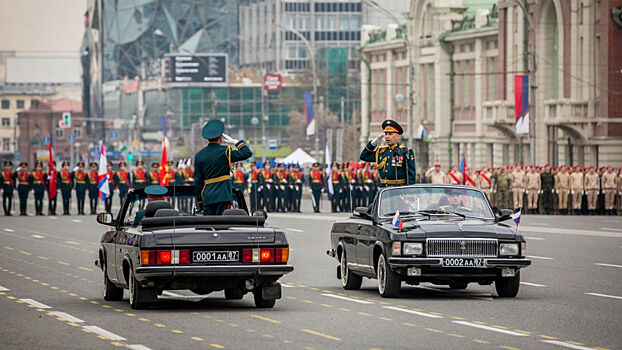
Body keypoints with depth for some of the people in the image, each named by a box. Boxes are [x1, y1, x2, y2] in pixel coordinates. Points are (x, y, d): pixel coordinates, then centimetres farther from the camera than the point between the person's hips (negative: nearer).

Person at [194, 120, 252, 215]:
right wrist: (235, 142, 8)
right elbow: (247, 153, -3)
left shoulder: (199, 155, 7)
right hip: (223, 197, -4)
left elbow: (198, 181, 9)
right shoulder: (225, 151, -6)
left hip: (207, 197, 4)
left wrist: (200, 202, 14)